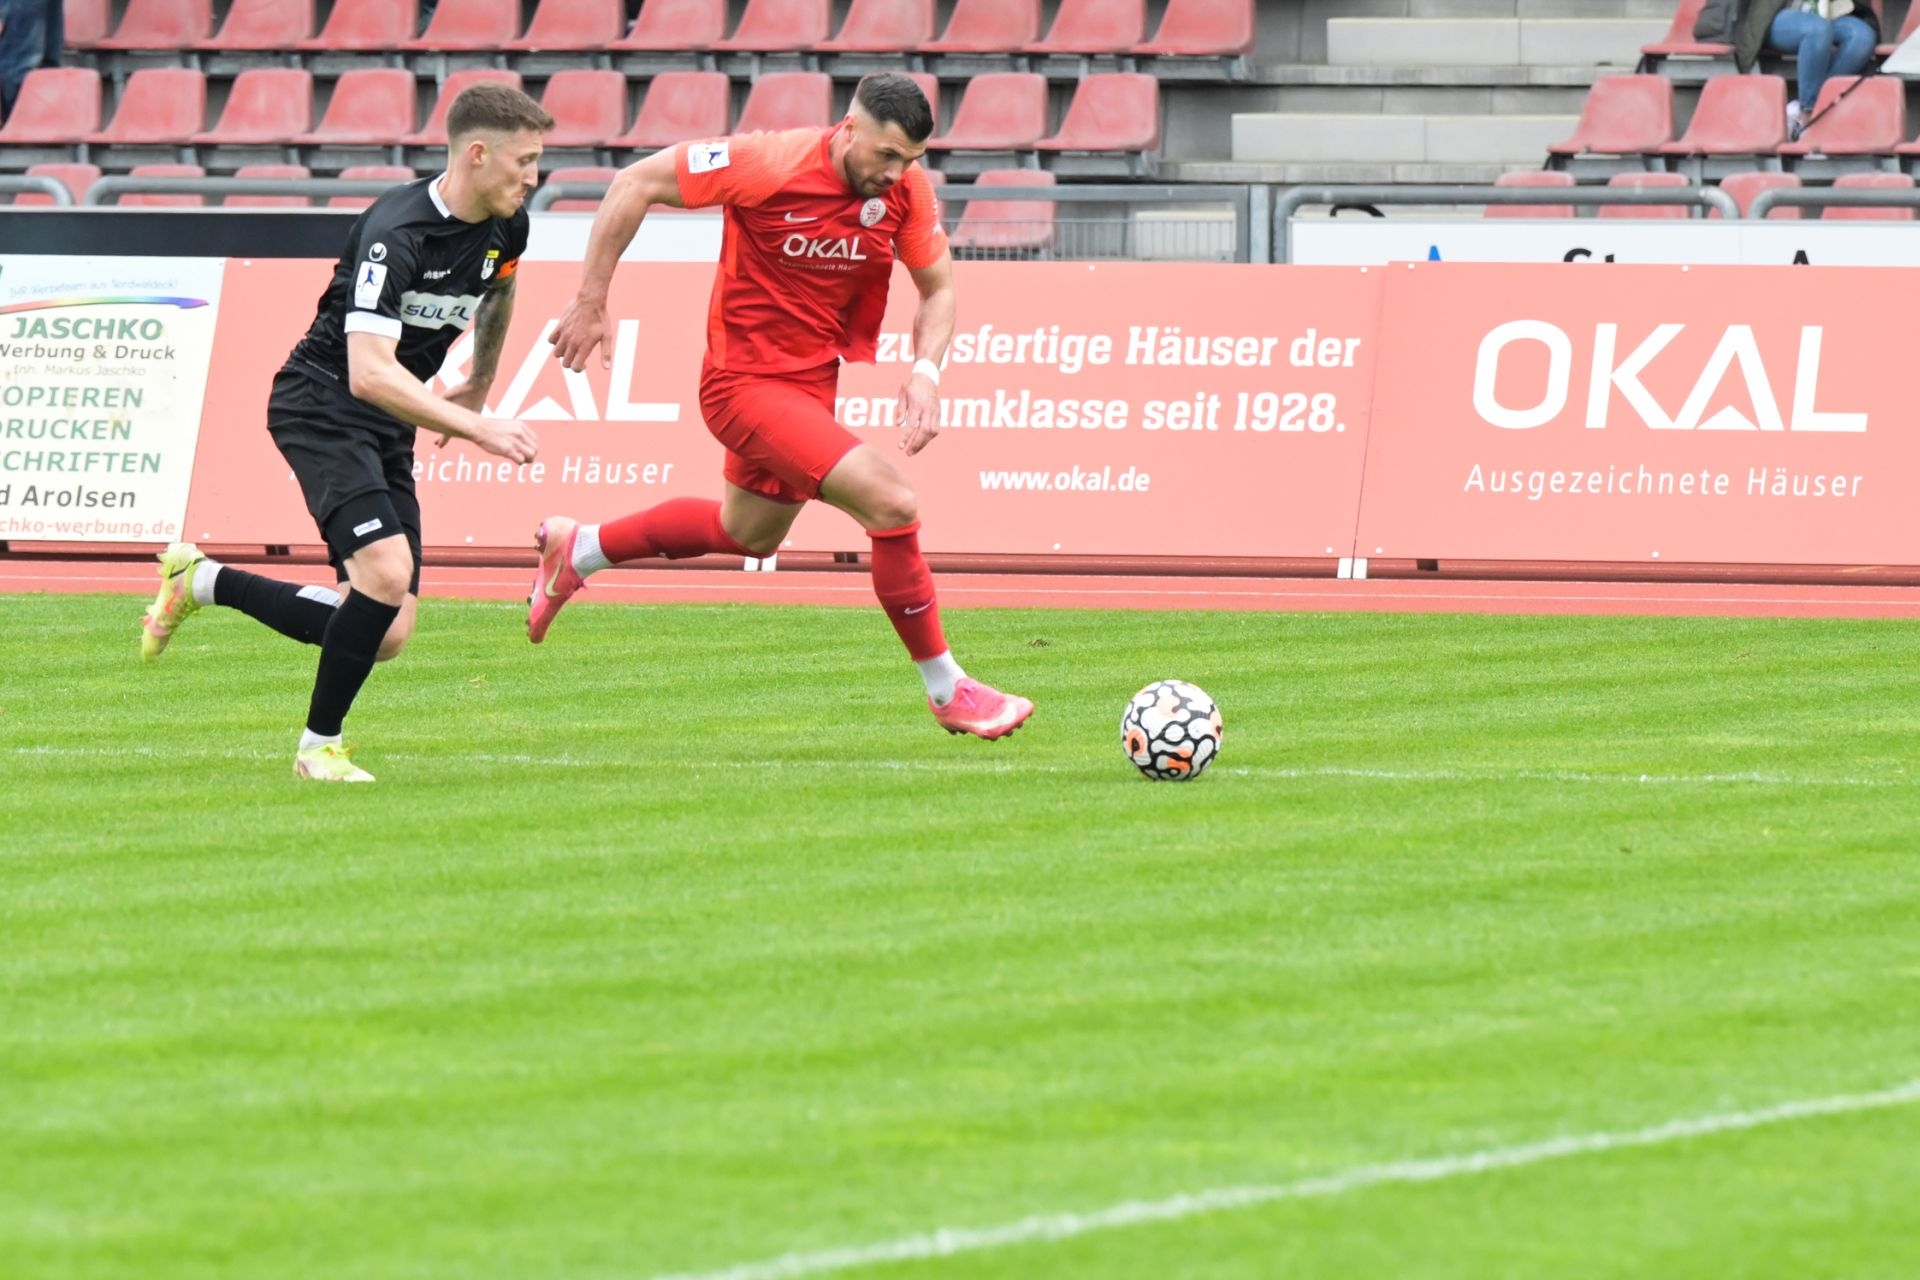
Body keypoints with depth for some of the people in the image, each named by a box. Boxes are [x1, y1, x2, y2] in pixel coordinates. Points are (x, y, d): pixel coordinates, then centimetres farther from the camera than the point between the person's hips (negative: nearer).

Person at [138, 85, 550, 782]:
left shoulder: (506, 228, 0)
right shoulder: (397, 231, -25)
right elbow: (370, 373, -33)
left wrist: (480, 385, 31)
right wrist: (479, 430, -36)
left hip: (389, 426, 8)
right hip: (322, 404, -8)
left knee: (386, 636, 0)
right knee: (387, 570, -28)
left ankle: (204, 580, 19)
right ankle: (319, 747, -9)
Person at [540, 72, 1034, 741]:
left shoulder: (907, 188, -8)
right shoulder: (770, 164, -24)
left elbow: (937, 288, 5)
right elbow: (634, 185, -17)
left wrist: (925, 371, -14)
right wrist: (590, 302, -14)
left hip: (811, 379, 8)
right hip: (746, 380, -8)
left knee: (750, 532, 29)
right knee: (892, 503, -20)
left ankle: (577, 550, 50)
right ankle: (948, 691, -7)